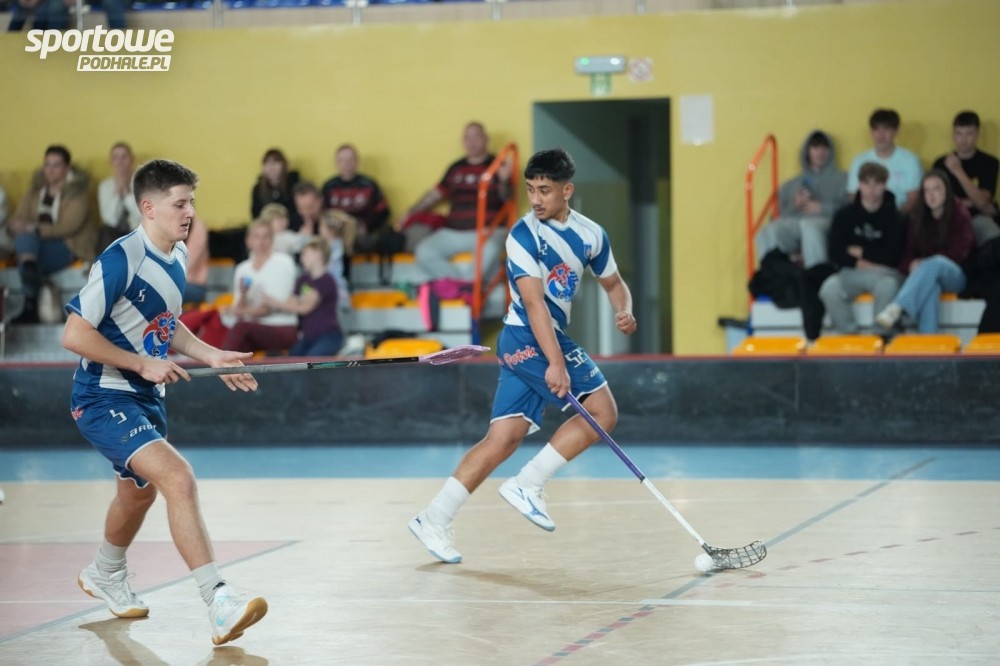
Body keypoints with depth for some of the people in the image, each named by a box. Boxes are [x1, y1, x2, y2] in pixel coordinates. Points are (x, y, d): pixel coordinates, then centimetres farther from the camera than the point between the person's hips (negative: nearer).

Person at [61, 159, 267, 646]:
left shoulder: (177, 257, 5)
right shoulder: (121, 259, -22)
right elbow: (74, 335, -22)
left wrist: (211, 356, 6)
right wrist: (143, 363, -20)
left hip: (146, 397, 10)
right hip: (104, 399, -10)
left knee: (139, 491, 28)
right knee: (179, 479, -26)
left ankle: (105, 575, 57)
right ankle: (219, 603, -31)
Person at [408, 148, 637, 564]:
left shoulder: (591, 234, 9)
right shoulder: (524, 235, -12)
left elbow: (613, 283, 23)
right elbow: (534, 303, -21)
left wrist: (623, 311, -1)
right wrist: (555, 362, -30)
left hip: (536, 344, 7)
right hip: (527, 339, -7)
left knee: (503, 439, 1)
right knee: (602, 410, -14)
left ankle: (434, 520, 2)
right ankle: (528, 484, -8)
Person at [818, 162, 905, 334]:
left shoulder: (893, 217, -2)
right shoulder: (844, 215, 4)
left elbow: (893, 257, -10)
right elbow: (835, 254, -1)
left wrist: (861, 252, -4)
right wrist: (859, 263, -12)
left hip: (884, 273, -2)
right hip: (852, 272, 2)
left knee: (887, 287, -37)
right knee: (830, 289, -30)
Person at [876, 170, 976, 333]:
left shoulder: (960, 216, 1)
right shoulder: (917, 219, 10)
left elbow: (957, 254, -6)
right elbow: (907, 254, 6)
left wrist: (924, 264, -14)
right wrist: (911, 265, -19)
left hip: (955, 275, -2)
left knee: (935, 264, -38)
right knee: (930, 284, -39)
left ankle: (896, 308, -54)